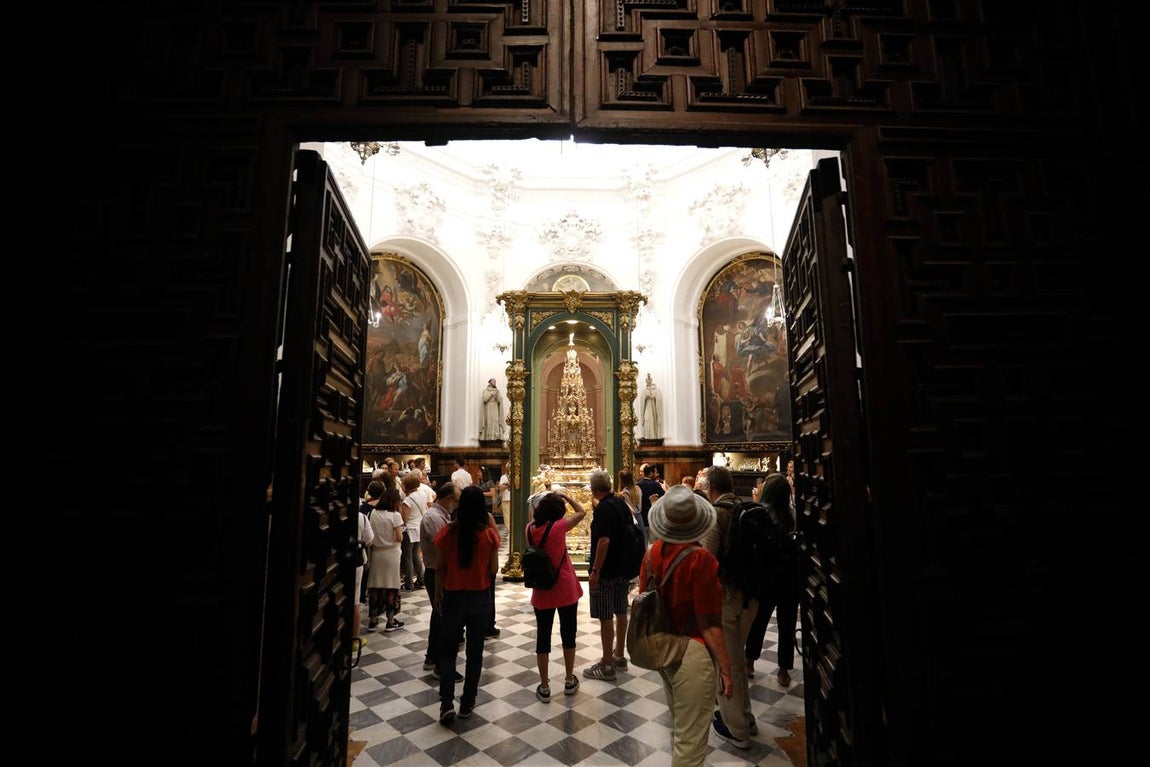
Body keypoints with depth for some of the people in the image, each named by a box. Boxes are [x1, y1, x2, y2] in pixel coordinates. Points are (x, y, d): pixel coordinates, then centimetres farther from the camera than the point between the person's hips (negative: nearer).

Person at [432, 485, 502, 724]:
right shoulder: (489, 534, -14)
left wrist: (437, 594, 11)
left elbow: (440, 567, -3)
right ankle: (467, 703, 26)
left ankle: (446, 702, 9)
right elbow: (494, 569, -7)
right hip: (480, 598, 0)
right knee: (475, 651, 16)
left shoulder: (447, 532, -11)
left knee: (448, 650, 18)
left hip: (452, 597, 0)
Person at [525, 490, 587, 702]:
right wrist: (565, 496, 1)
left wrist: (543, 503, 8)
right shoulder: (558, 527, -19)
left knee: (543, 636, 12)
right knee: (568, 633, 16)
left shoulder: (531, 529, -7)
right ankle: (569, 680, 30)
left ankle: (544, 687, 21)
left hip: (541, 592, 3)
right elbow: (582, 512, -7)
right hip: (566, 589, -3)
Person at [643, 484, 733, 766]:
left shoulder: (652, 553, -7)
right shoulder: (701, 560, -25)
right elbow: (709, 625, -21)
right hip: (691, 653, -7)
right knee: (690, 741, 11)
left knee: (680, 725, 30)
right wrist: (726, 669, -9)